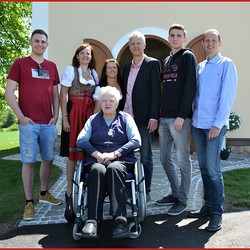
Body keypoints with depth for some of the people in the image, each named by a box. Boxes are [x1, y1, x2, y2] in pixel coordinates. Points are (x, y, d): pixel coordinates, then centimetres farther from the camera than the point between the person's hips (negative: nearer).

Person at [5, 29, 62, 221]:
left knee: (48, 159, 11)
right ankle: (29, 202, 8)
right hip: (29, 122, -4)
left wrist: (56, 115, 4)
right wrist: (21, 116, -10)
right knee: (29, 161, -1)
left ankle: (44, 193, 28)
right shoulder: (20, 63, 2)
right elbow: (9, 92, -2)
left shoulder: (52, 66, 14)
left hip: (48, 123, 4)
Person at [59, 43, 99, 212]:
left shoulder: (94, 73, 16)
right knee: (73, 153, -3)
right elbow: (63, 95, -5)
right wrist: (65, 118, -13)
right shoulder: (70, 70, 2)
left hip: (90, 114, 5)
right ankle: (70, 191, 6)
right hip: (74, 113, -4)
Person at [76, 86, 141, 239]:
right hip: (96, 161, 1)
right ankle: (93, 220, -37)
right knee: (98, 170, -34)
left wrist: (114, 154, -10)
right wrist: (97, 154, -10)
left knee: (114, 168, -36)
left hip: (121, 160, -1)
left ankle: (120, 219, -39)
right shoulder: (93, 119, 21)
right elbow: (81, 140, 7)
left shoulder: (126, 118, 16)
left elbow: (136, 141, 1)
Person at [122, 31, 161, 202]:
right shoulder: (127, 67, 18)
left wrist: (153, 117, -16)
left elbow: (156, 92, -9)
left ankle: (146, 192, 14)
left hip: (144, 118, -6)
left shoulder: (153, 64, -1)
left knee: (145, 156, 2)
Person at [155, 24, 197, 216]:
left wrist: (182, 115, -18)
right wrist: (160, 113, 11)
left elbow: (190, 87, -12)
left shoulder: (188, 56, -1)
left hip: (180, 117, -8)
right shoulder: (166, 60, 20)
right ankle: (175, 193, 26)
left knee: (182, 159, 0)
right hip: (164, 117, 8)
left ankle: (182, 200, 12)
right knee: (165, 158, 12)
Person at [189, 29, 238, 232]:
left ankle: (217, 212, 8)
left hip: (214, 125, -5)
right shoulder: (200, 67, 15)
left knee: (213, 168, -6)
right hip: (197, 124, 6)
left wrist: (218, 124, -15)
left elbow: (228, 96, -9)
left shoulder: (226, 64, -1)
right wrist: (193, 117, 8)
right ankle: (208, 205, 24)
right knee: (203, 167, 10)